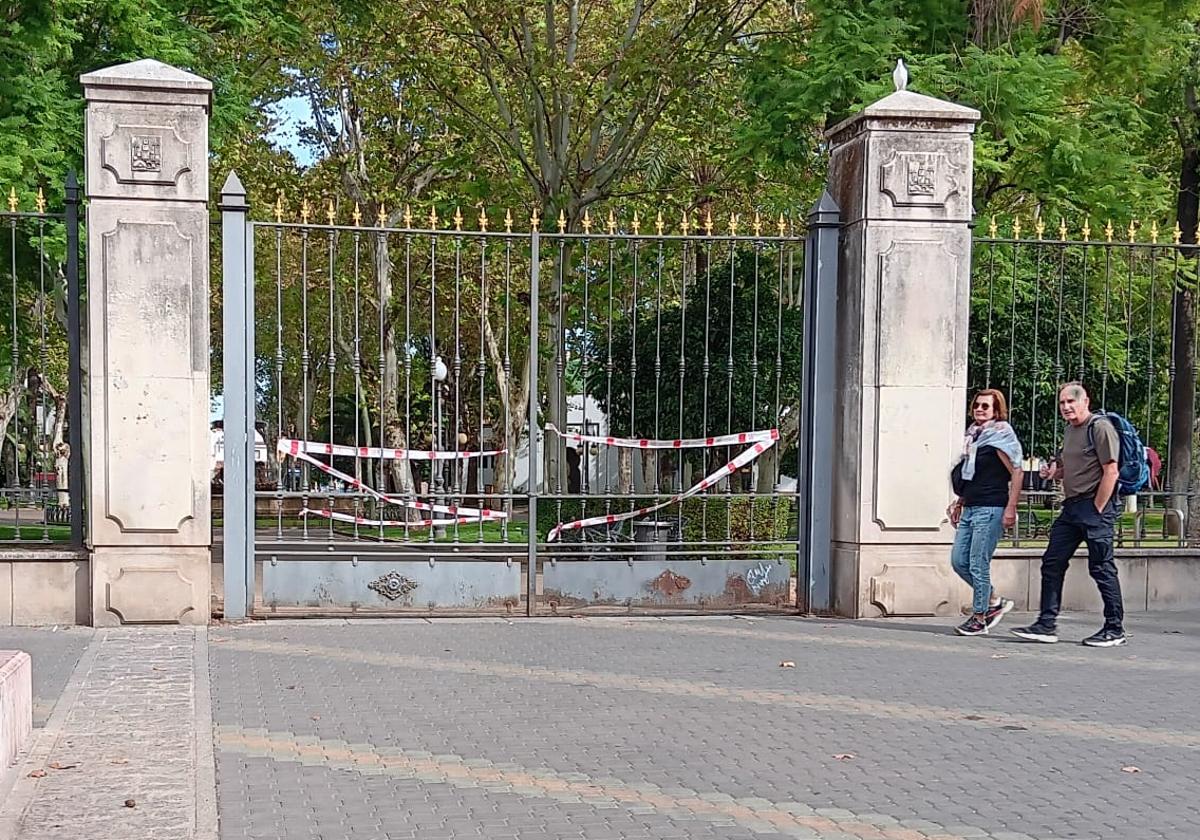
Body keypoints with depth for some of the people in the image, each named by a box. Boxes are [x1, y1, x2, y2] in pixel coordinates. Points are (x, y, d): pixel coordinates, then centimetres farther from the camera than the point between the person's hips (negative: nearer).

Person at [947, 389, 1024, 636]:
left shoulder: (1000, 435, -8)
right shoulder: (974, 435, 16)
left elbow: (1017, 472, -13)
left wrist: (1011, 508, -18)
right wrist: (959, 502, 21)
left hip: (990, 509, -9)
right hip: (970, 508, 9)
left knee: (978, 564, -5)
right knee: (958, 560, 8)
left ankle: (979, 618, 6)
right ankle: (993, 601, 22)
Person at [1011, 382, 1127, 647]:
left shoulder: (1100, 428, -10)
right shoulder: (1070, 430, 17)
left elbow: (1110, 471, -15)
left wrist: (1096, 510, -16)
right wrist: (1054, 471, 7)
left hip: (1095, 505, -9)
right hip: (1071, 506, 9)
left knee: (1101, 567, -3)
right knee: (1052, 563, 4)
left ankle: (1115, 629, 8)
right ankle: (1047, 625, 7)